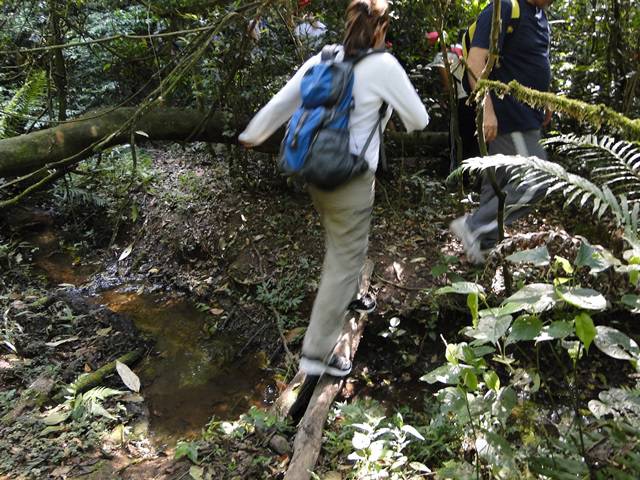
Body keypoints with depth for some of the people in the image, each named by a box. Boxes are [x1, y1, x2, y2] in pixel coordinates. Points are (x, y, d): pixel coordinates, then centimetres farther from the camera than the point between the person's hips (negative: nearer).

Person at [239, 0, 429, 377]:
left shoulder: (322, 59, 2)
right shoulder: (384, 65, -11)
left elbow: (280, 102, 7)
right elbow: (419, 119, -2)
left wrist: (252, 135, 23)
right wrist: (408, 120, 20)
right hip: (350, 177, -6)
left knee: (342, 244, 28)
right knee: (346, 258, 3)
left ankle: (345, 298, 52)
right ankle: (317, 353, 7)